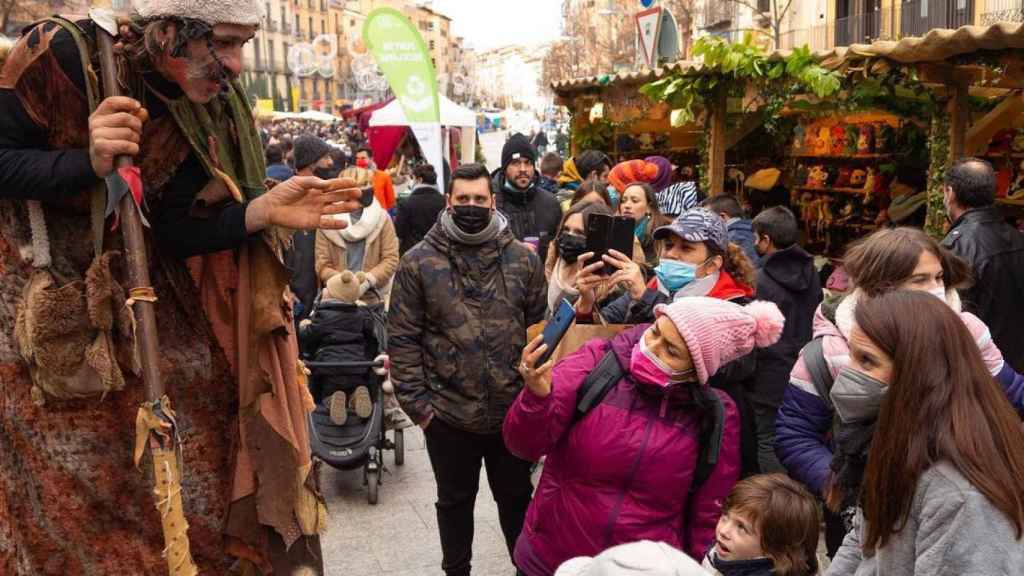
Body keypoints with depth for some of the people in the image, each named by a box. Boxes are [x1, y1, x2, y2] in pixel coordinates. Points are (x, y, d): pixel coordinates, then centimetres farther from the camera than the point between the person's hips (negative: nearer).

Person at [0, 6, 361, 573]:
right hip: (45, 305, -3)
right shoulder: (62, 56, -21)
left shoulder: (214, 104, -8)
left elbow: (174, 231, -9)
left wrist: (262, 211, -25)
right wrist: (90, 162, -32)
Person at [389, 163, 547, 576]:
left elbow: (540, 328, 5)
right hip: (447, 412, -1)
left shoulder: (523, 258, 1)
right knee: (455, 500, 19)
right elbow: (402, 339, -5)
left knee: (516, 496, 19)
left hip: (514, 409, 1)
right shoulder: (418, 262, -5)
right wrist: (416, 402, -8)